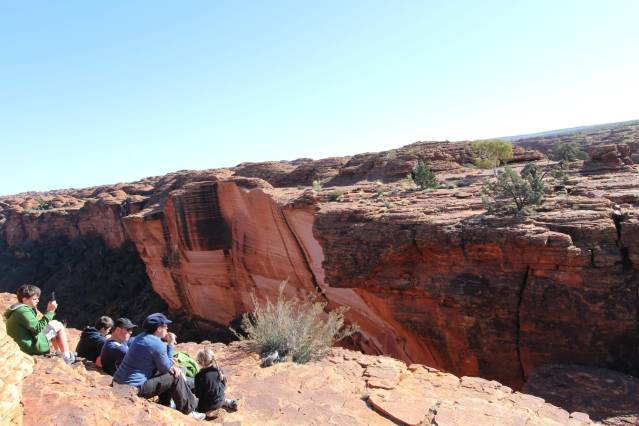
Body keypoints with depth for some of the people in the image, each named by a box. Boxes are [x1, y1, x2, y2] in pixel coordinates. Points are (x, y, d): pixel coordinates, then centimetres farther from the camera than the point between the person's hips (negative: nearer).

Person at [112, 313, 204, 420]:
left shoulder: (141, 336, 8)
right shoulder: (156, 344, -20)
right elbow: (165, 368, -7)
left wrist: (170, 367, 4)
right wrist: (170, 344, -5)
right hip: (135, 388, -9)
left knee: (172, 372, 18)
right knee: (176, 377, -3)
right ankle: (188, 411, 9)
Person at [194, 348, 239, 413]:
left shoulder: (200, 376, -25)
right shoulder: (219, 370, -8)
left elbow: (198, 394, -17)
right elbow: (224, 386, 5)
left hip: (207, 406, -6)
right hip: (220, 401, 6)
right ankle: (230, 403, 18)